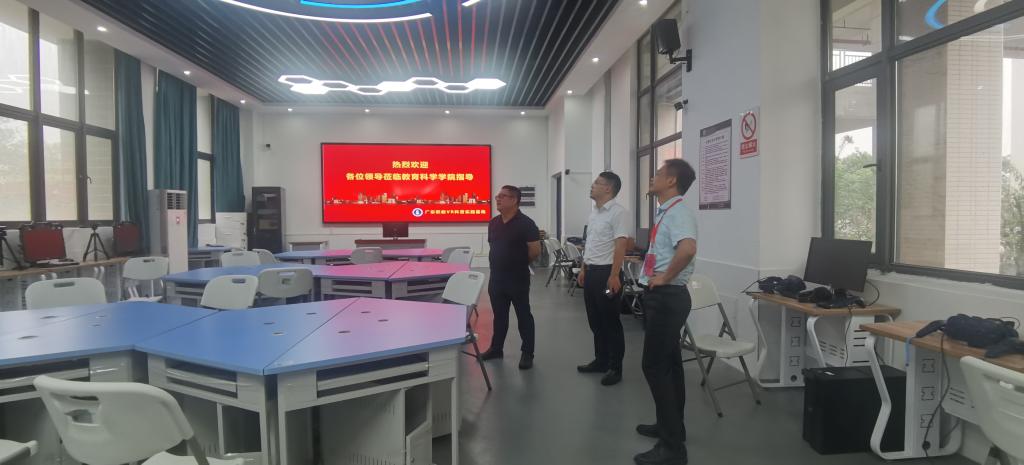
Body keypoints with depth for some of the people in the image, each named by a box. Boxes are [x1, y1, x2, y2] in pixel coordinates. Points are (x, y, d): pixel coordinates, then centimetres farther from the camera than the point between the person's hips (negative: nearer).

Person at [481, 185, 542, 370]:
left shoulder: (526, 223, -14)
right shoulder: (493, 223, 8)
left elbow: (535, 251, -13)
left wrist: (519, 263, -1)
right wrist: (501, 263, 11)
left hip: (518, 279, -6)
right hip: (496, 278, 7)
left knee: (523, 316, 4)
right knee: (499, 316, 17)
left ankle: (527, 354, 13)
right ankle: (496, 348, 30)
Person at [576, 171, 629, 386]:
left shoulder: (617, 211, -13)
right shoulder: (594, 213, 14)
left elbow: (620, 246, -19)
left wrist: (614, 276, -23)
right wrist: (583, 269, 20)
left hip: (606, 272, -9)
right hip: (591, 272, 9)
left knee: (610, 321, 0)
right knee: (595, 320, 16)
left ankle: (615, 368, 9)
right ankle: (601, 360, 28)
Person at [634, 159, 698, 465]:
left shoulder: (678, 212, -18)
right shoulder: (666, 212, 12)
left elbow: (688, 248, -38)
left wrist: (665, 277, -25)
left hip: (667, 297, -10)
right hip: (660, 297, 10)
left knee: (655, 367, -7)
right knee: (667, 364, 18)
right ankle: (669, 426, 33)